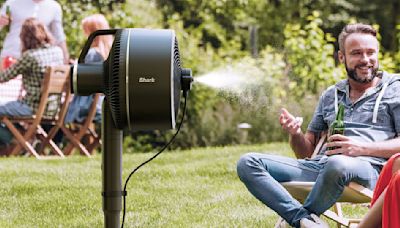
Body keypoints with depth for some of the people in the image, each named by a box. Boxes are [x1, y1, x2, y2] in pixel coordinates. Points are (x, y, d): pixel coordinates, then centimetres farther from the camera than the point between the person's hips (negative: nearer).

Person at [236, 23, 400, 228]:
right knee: (248, 163, -14)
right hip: (318, 165, 5)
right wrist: (295, 134, 2)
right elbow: (305, 152, 25)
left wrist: (362, 148, -14)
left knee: (337, 164, -42)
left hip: (369, 167, -5)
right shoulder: (330, 95, 26)